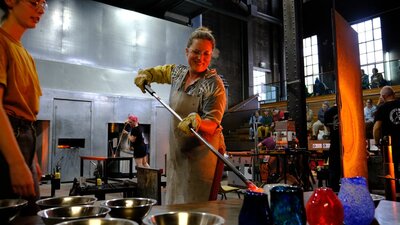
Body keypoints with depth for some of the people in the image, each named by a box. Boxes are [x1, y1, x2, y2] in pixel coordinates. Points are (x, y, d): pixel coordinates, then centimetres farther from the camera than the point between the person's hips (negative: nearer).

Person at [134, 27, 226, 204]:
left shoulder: (214, 84, -12)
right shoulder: (178, 73, 6)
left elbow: (212, 124, -18)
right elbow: (159, 71, 29)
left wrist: (197, 123, -37)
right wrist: (145, 75, 11)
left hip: (203, 154, -6)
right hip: (177, 152, 6)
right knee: (174, 204, 16)